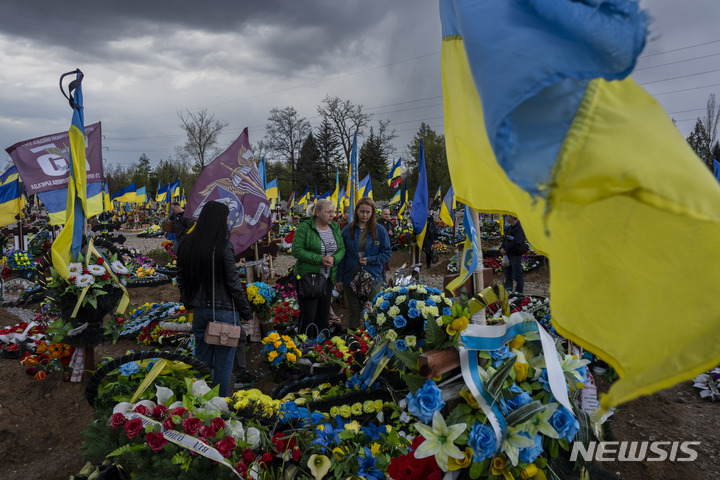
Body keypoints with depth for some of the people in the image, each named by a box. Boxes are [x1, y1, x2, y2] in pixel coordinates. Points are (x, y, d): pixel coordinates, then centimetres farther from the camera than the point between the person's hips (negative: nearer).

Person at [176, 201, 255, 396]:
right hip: (224, 311, -6)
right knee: (223, 363, 7)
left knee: (202, 359, 19)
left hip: (199, 310, 6)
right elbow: (234, 283, -14)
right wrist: (246, 313, -5)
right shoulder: (223, 246, -16)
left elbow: (181, 279, 10)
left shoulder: (187, 244, 2)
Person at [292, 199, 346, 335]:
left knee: (324, 314, 13)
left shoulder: (335, 228, 8)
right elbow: (297, 250, -16)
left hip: (328, 278, 6)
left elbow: (342, 249, 9)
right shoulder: (304, 227, -11)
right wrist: (319, 259, -22)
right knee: (308, 315, -4)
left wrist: (334, 258, -13)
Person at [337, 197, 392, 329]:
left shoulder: (380, 231, 0)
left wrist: (370, 260, -13)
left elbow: (387, 253, 3)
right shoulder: (348, 230, 3)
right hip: (350, 278, 1)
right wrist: (339, 278, 4)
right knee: (354, 312, 11)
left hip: (372, 279, -1)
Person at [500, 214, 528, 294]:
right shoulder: (509, 228, 14)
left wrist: (506, 250, -14)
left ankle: (519, 291, 4)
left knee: (517, 274, -4)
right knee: (507, 272, 16)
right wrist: (502, 248, -4)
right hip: (508, 255, 9)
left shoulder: (520, 228, -14)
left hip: (516, 255, -9)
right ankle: (508, 289, 27)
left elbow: (516, 242, -20)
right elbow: (504, 239, 15)